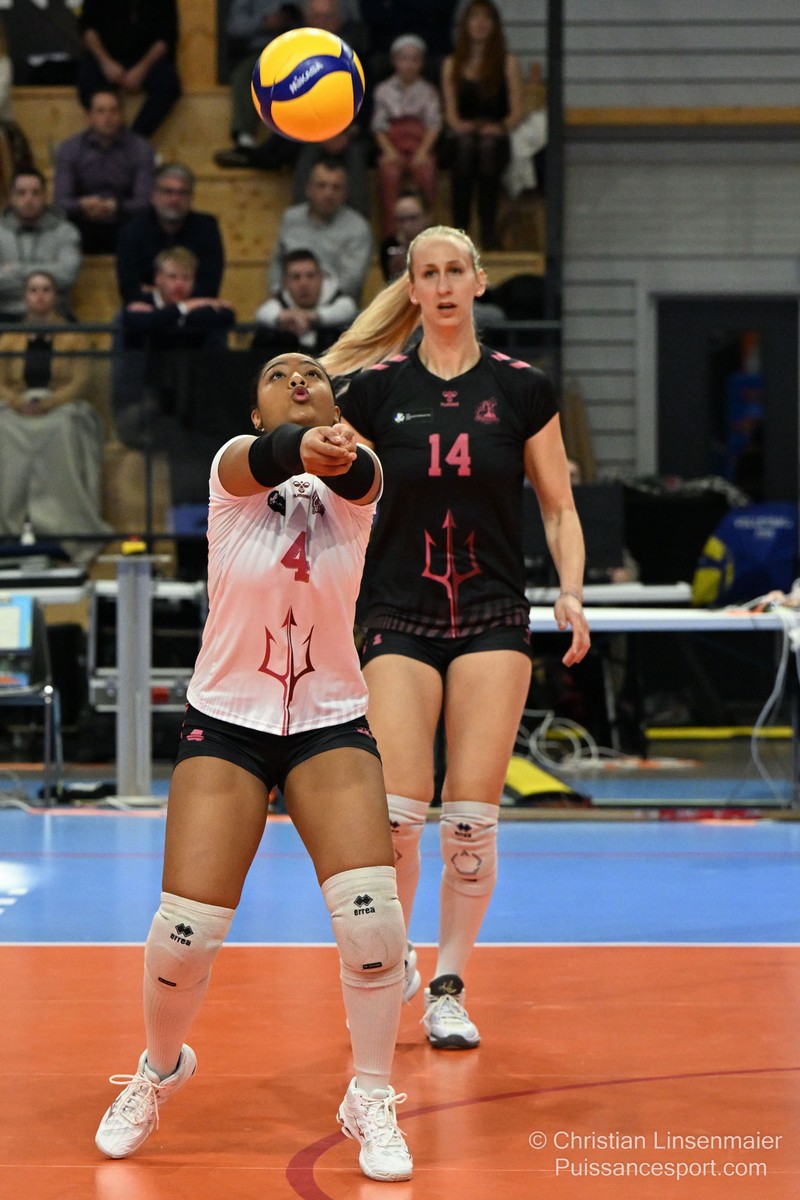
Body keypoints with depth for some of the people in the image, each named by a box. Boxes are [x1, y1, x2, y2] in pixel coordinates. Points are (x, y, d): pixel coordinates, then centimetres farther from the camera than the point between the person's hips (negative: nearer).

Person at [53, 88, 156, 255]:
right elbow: (60, 201, -6)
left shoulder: (141, 149, 0)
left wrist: (115, 207, -31)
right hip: (83, 226, 1)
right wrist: (82, 205, -29)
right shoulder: (69, 149, 3)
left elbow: (144, 202, -10)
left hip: (123, 224, -1)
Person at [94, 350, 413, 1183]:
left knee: (372, 912, -18)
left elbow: (354, 473, -29)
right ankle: (160, 1068, 23)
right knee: (185, 931, -9)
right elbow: (264, 461, -31)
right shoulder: (235, 468, -6)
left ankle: (372, 1101, 3)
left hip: (330, 724, 1)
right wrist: (300, 448, -56)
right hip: (225, 722, -1)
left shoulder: (354, 483, -4)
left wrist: (335, 452, -55)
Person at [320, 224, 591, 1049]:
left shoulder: (521, 389, 3)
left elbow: (558, 508, 8)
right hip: (401, 623, 0)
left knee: (471, 817, -6)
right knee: (395, 812, -11)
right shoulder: (373, 389, 2)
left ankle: (448, 989, 10)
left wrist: (571, 593, -7)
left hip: (492, 621, 0)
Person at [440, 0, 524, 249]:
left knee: (487, 147, -38)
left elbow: (517, 109, 9)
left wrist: (501, 127, -12)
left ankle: (488, 235, -41)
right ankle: (459, 234, -41)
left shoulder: (508, 63, 16)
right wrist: (458, 125, -9)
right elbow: (450, 110, 14)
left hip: (495, 137, -1)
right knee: (465, 145, -37)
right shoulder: (452, 65, 21)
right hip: (462, 137, 1)